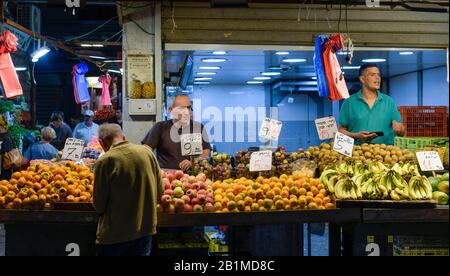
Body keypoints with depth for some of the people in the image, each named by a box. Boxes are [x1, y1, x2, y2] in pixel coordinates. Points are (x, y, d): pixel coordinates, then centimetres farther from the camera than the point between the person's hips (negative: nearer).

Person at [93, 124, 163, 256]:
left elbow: (99, 205, -10)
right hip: (146, 229, 4)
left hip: (114, 235, -4)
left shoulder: (105, 161, -16)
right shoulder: (147, 151, -3)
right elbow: (159, 191, 5)